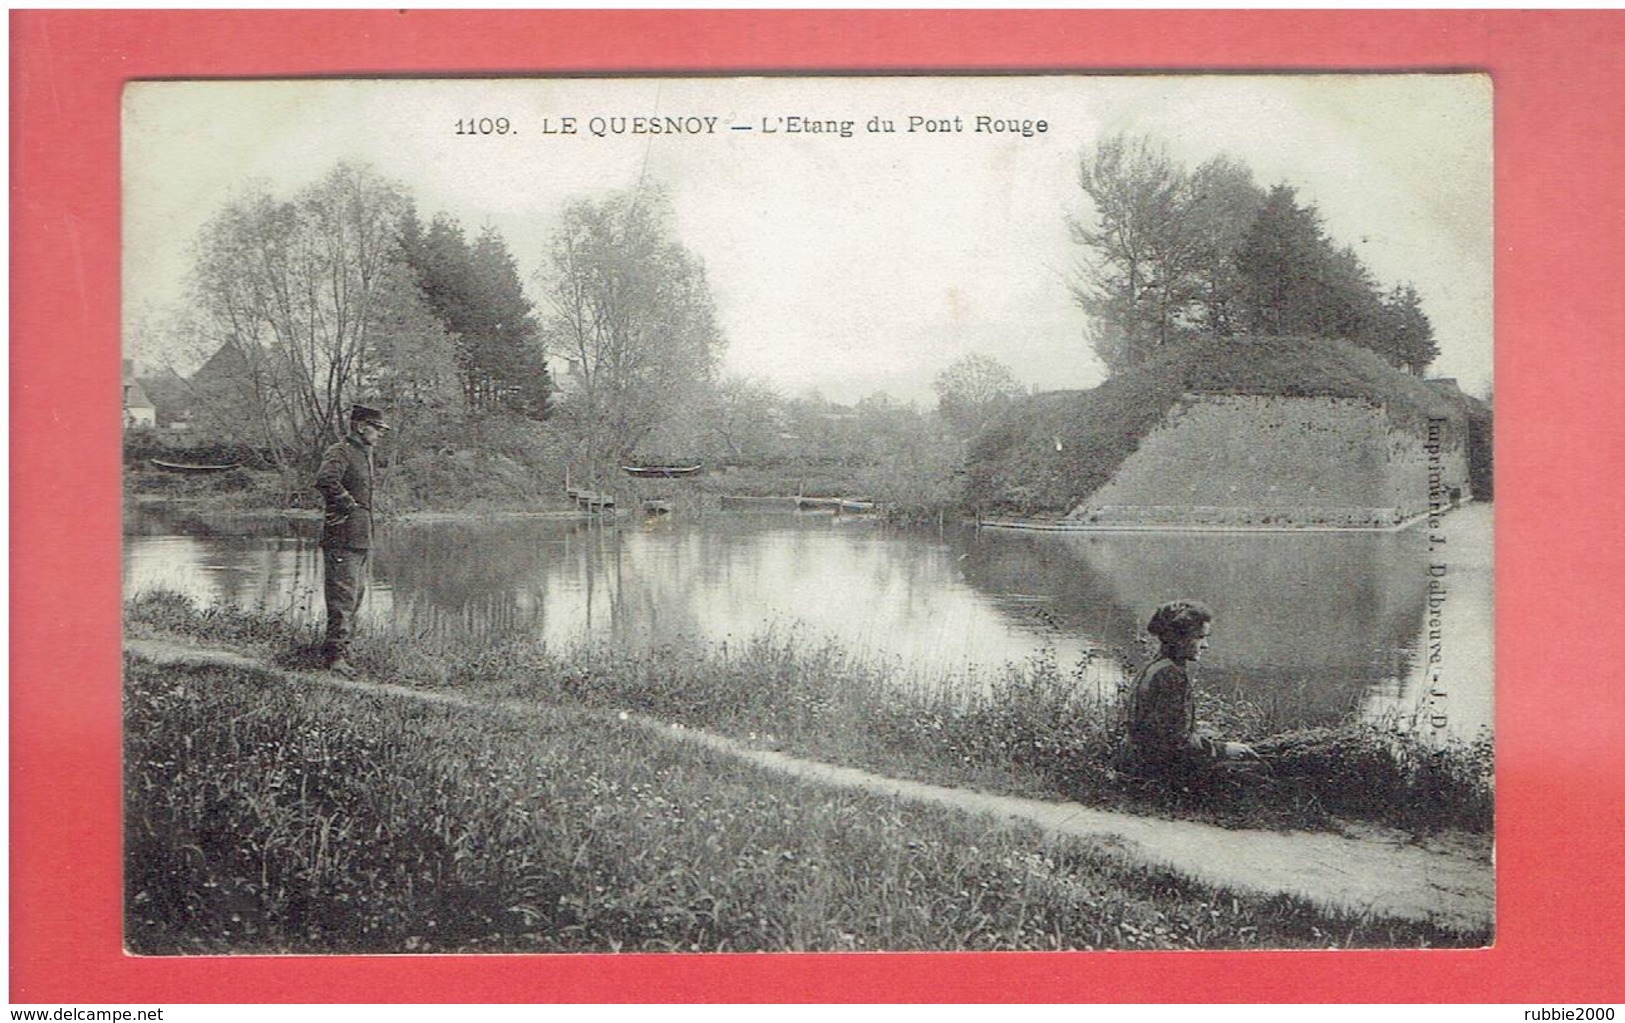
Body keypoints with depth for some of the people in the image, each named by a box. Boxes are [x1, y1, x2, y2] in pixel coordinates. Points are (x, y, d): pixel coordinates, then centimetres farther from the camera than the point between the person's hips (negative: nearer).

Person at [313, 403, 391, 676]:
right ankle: (336, 656, -8)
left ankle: (335, 650, 26)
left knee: (356, 595, 16)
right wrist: (348, 505, -21)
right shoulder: (339, 453, -12)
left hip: (362, 539, 10)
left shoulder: (365, 454, 18)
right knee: (343, 597, -10)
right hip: (343, 539, -10)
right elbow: (325, 479, -32)